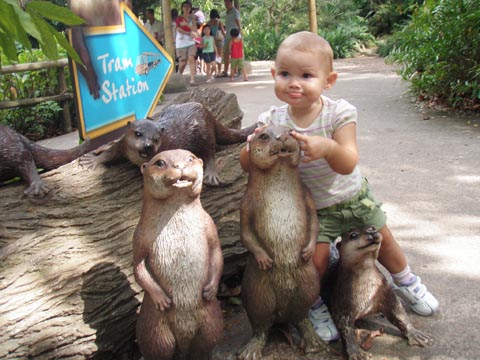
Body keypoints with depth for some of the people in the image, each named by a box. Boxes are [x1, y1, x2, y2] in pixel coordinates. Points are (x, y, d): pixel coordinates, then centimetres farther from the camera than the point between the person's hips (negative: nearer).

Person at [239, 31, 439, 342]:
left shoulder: (338, 113, -21)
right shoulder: (271, 121, -17)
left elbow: (348, 164, -30)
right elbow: (246, 165, -17)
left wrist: (329, 148, -51)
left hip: (353, 197, 1)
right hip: (313, 208, -1)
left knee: (383, 240, 15)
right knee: (316, 258, -15)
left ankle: (406, 282, 47)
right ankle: (314, 305, 17)